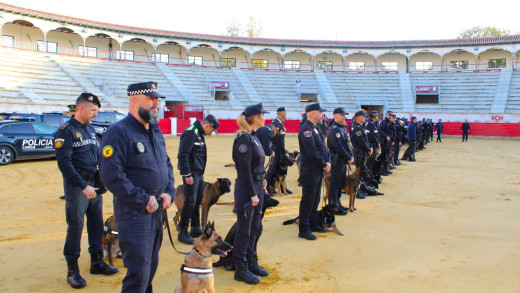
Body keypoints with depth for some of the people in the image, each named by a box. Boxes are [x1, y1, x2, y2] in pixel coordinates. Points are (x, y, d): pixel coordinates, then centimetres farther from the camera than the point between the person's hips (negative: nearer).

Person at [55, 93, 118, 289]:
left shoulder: (91, 129, 13)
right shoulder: (66, 131, -10)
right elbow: (64, 163, -17)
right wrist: (83, 186, -20)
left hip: (94, 184, 7)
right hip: (76, 185, -7)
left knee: (96, 224, 12)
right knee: (75, 226, -1)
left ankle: (97, 262, 26)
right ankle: (72, 270, 10)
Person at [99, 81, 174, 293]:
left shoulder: (155, 131, 12)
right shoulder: (119, 132, -13)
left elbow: (167, 164, 19)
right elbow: (111, 175, -20)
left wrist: (169, 192, 2)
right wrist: (144, 200, -18)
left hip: (157, 211, 8)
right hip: (134, 214, -8)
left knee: (151, 267, 19)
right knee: (139, 272, -6)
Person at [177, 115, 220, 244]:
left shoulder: (199, 133, 15)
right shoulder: (190, 133, -16)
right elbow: (182, 155, -21)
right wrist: (187, 175, -21)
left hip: (198, 173, 10)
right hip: (191, 174, -10)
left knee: (198, 201, 14)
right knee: (190, 202, -7)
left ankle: (196, 229, 25)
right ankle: (183, 232, 2)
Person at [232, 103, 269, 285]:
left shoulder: (253, 137, 12)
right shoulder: (244, 138, -16)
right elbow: (245, 169, -20)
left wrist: (260, 190, 17)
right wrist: (252, 194, -20)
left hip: (257, 186, 9)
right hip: (246, 188, -9)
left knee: (254, 228, 17)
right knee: (244, 230, 1)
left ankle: (251, 263, 30)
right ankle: (241, 269, 13)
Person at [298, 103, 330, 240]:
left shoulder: (315, 129, 16)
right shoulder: (306, 130, -16)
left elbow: (323, 147, 16)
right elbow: (312, 153, -23)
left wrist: (328, 162, 0)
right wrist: (324, 165, -13)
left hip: (318, 171, 10)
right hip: (310, 171, -10)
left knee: (316, 198, 17)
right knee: (308, 200, -3)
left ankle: (312, 224, 30)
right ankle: (303, 229, 4)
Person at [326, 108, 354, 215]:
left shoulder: (342, 128, 14)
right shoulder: (334, 129, -17)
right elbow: (338, 147, -21)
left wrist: (351, 156, 2)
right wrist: (348, 158, -15)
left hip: (343, 160, 10)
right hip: (336, 160, -10)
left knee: (341, 182, 17)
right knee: (335, 183, -3)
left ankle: (338, 204, 28)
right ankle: (333, 207, 4)